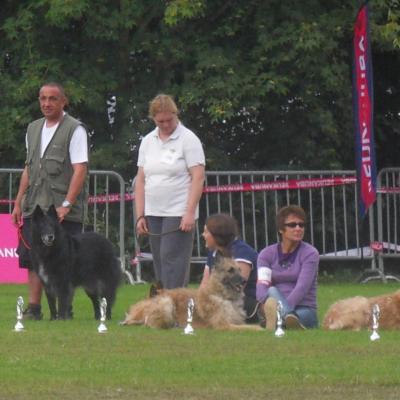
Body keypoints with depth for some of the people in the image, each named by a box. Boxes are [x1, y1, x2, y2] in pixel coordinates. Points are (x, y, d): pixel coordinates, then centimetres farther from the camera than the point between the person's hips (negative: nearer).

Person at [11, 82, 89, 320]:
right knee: (32, 258, 3)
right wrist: (18, 202, 13)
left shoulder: (74, 129, -5)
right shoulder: (33, 129, 15)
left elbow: (80, 169, -12)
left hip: (63, 210, -6)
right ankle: (34, 308, 7)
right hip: (34, 207, 6)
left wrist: (66, 205, -19)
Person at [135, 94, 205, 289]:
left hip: (179, 214, -6)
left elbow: (198, 178, -10)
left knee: (172, 260, -13)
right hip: (153, 214, 6)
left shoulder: (188, 139, -3)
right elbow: (141, 180, 13)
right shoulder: (147, 141, 13)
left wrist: (190, 213, -18)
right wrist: (140, 215, 6)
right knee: (159, 264, 4)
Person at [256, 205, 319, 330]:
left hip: (304, 310, -2)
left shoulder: (310, 253, 1)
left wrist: (282, 308, -30)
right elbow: (261, 284, -7)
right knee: (272, 291, -31)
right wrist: (268, 303, -31)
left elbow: (302, 287, -14)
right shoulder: (267, 254, 10)